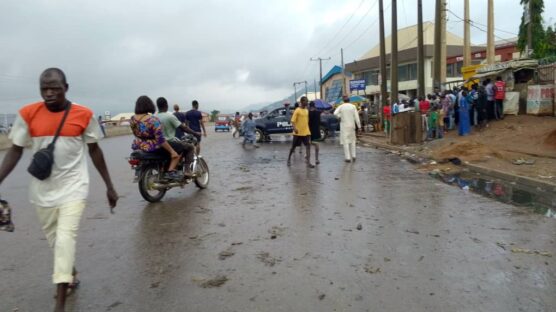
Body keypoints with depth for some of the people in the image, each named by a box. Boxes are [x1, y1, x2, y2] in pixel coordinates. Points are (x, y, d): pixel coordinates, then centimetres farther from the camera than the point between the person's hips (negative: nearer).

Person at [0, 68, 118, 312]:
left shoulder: (84, 115, -7)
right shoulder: (28, 114, -5)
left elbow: (94, 150, 2)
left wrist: (109, 186, 4)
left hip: (73, 187, -2)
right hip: (42, 190, 3)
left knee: (65, 240, -10)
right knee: (55, 241, 15)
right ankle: (72, 276, 42)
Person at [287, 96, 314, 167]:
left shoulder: (307, 110, 11)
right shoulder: (297, 110, -9)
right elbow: (293, 121, -15)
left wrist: (308, 130, 21)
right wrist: (294, 128, -31)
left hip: (306, 132, 5)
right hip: (298, 132, -5)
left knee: (308, 146, -7)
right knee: (294, 146, 8)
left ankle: (308, 162, -8)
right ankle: (289, 158, 30)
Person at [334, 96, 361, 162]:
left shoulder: (341, 106, -1)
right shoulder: (353, 106, 1)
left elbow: (335, 113, -17)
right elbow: (356, 116, -3)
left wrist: (340, 117, 2)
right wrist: (359, 126, 1)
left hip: (344, 126, -2)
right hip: (351, 125, 2)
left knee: (345, 141, 0)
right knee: (352, 140, 16)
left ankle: (348, 157, -4)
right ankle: (353, 156, 13)